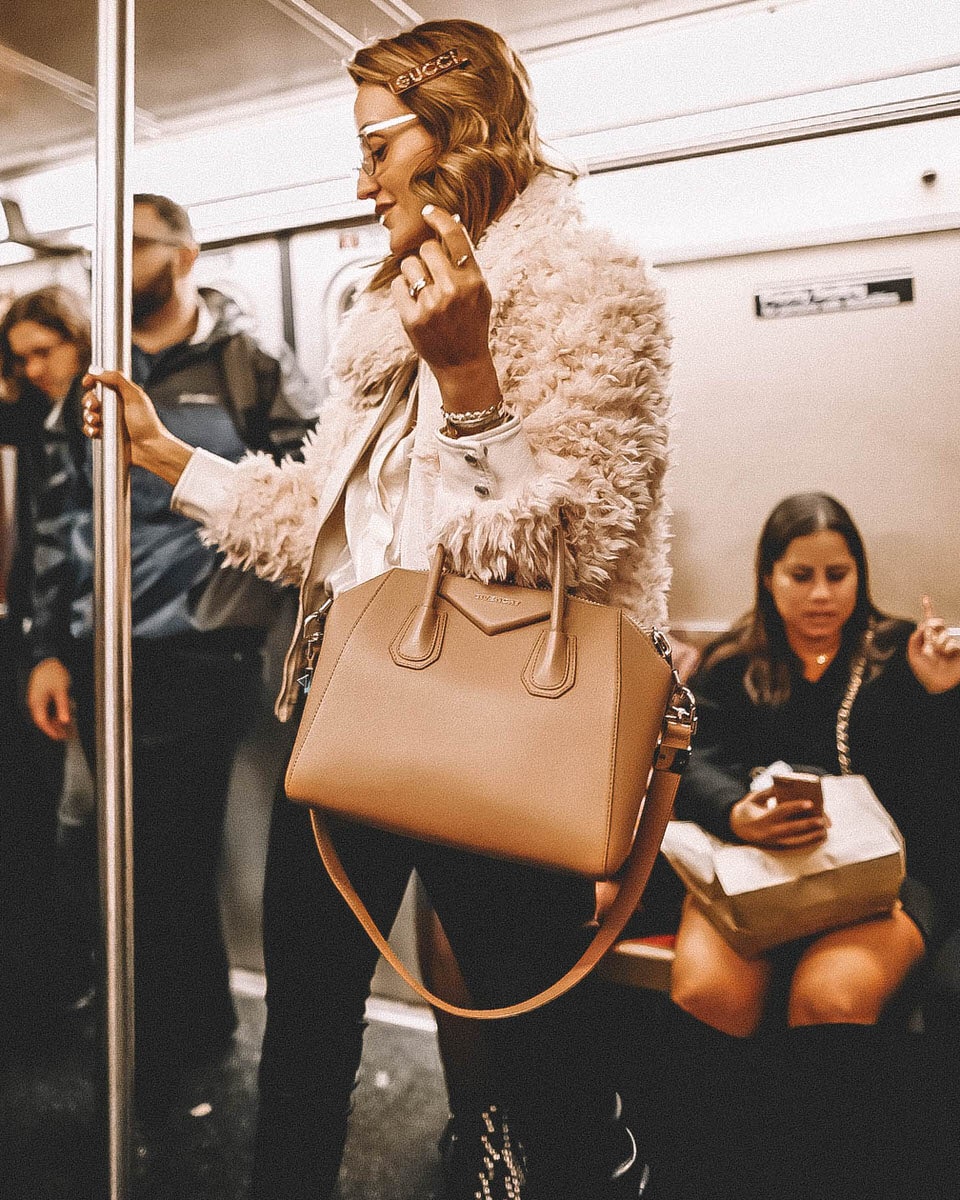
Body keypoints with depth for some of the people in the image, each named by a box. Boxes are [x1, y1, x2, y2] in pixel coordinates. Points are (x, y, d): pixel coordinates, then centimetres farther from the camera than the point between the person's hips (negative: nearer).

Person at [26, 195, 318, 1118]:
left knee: (160, 865, 1)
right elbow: (61, 521, 13)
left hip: (197, 659, -5)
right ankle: (203, 1019, 34)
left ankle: (161, 1056, 23)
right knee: (138, 858, 13)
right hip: (100, 661, 6)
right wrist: (49, 647, 9)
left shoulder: (247, 363, -1)